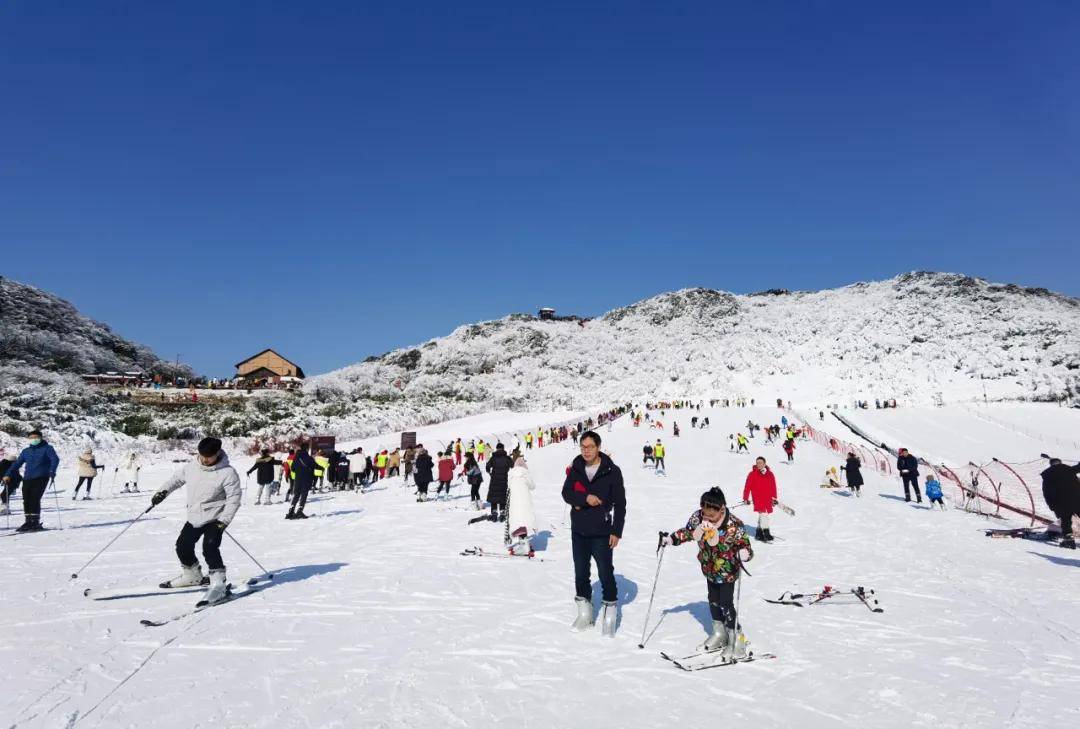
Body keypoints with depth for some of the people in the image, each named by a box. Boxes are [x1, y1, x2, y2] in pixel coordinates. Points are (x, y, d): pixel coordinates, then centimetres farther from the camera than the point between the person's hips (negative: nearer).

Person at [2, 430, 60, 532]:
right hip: (27, 478, 6)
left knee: (35, 499, -13)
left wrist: (52, 471, -26)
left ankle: (36, 523, -10)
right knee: (26, 500, 1)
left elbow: (55, 459, -10)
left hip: (41, 478, -5)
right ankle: (28, 522, 9)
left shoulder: (47, 448, 4)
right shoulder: (26, 451, 20)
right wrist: (8, 474, 8)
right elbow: (17, 463, 21)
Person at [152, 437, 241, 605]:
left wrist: (223, 521, -20)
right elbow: (176, 479, 16)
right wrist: (163, 491, 2)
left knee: (210, 548, -22)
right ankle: (192, 576, 39)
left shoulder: (227, 473, -18)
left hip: (214, 518, -7)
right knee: (183, 546, 15)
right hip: (194, 517, 7)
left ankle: (218, 585, -16)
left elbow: (234, 499, -15)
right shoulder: (192, 467, -2)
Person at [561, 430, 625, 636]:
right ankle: (584, 613, 28)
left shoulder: (612, 471, -9)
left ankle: (609, 613, 14)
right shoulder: (575, 468, 3)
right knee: (581, 573, 13)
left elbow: (620, 503, -6)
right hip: (578, 531, 4)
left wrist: (616, 531, -9)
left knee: (606, 573, 0)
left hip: (601, 533, -4)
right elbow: (566, 493, -2)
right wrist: (585, 498, -20)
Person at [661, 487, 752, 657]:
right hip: (709, 570, 6)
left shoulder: (734, 526, -28)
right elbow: (687, 532, 4)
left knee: (726, 604, -4)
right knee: (713, 601, 18)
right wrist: (671, 539, -7)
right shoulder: (698, 517, -14)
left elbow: (746, 546, -23)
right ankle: (719, 633, 37)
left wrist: (744, 553, -45)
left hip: (727, 572, -6)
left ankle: (736, 639, 14)